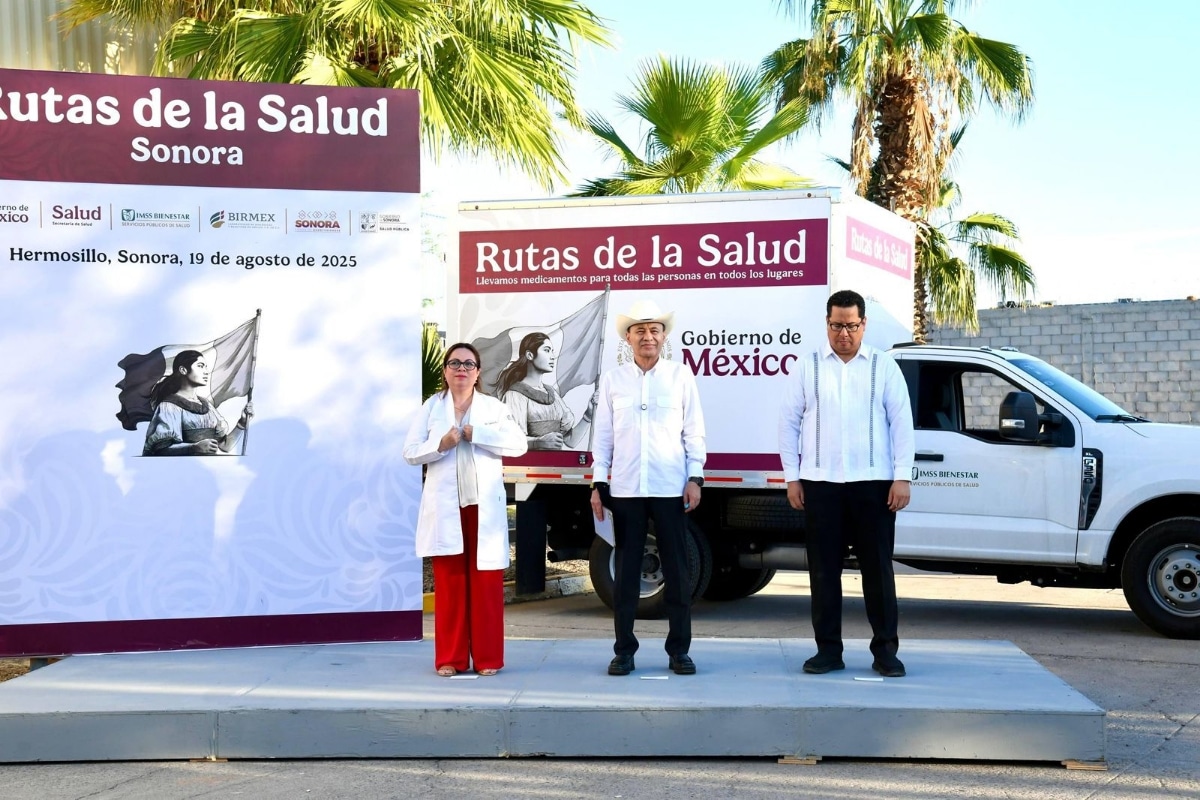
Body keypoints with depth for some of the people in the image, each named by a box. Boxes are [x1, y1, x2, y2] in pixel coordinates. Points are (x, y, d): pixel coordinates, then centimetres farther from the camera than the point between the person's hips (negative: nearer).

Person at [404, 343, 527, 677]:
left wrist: (477, 434, -13)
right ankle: (451, 658, 9)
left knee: (486, 583, -1)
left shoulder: (494, 407, 7)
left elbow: (518, 444, -5)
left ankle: (487, 657, 7)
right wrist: (440, 444, -13)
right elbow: (410, 452, 4)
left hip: (485, 505, 0)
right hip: (445, 505, 1)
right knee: (449, 581, 2)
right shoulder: (432, 407, 9)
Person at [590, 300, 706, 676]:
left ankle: (679, 650, 12)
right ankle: (624, 650, 13)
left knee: (677, 569, 3)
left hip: (670, 487, -1)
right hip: (626, 488, 1)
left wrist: (695, 477, -3)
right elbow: (603, 435, 8)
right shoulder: (612, 379, 7)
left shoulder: (681, 376, 5)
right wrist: (598, 483, 3)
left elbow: (694, 432, 5)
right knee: (626, 570, 5)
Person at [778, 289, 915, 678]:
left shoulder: (883, 365, 5)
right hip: (820, 483, 1)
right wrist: (792, 477, 2)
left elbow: (901, 422, 2)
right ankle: (828, 649, 13)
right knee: (824, 569, 5)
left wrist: (902, 476, -4)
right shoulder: (807, 366, 6)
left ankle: (885, 649, 11)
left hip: (873, 483, -1)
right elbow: (789, 422, 6)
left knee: (878, 567, 3)